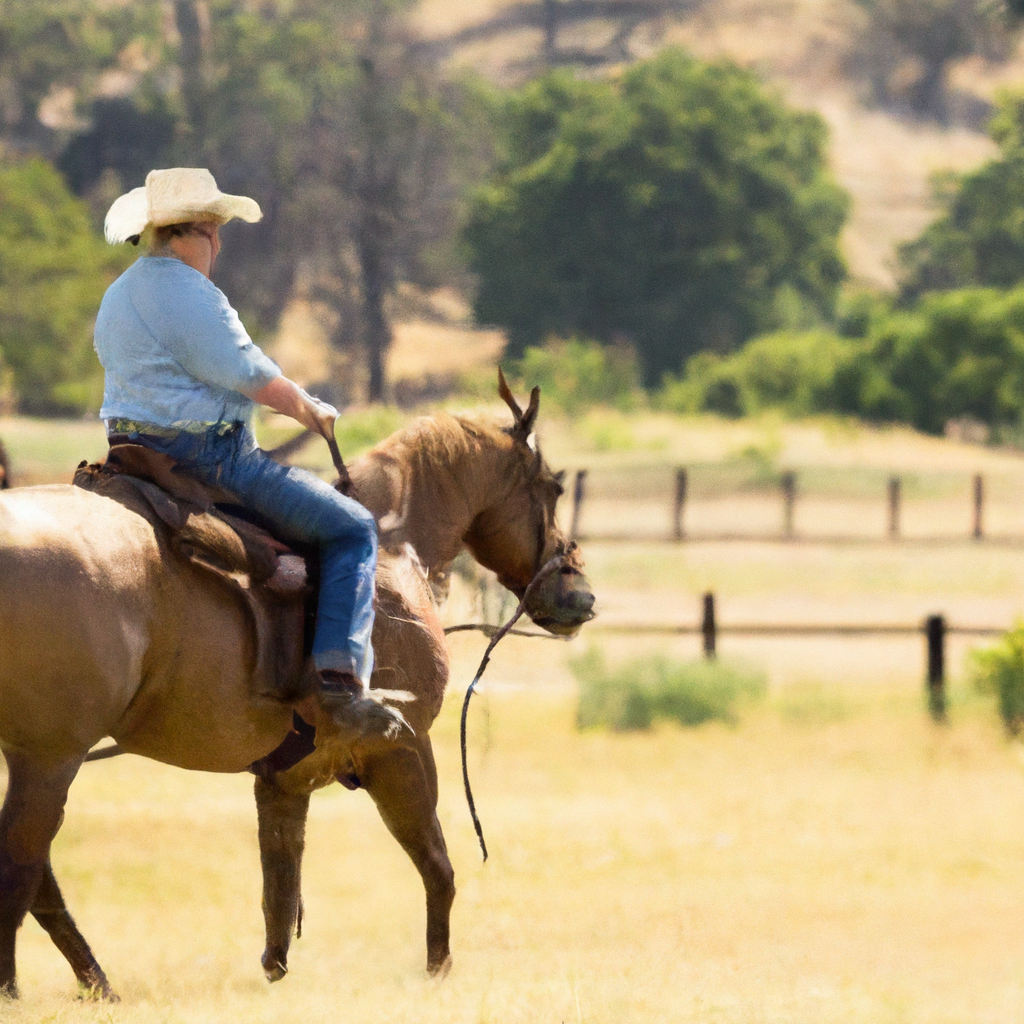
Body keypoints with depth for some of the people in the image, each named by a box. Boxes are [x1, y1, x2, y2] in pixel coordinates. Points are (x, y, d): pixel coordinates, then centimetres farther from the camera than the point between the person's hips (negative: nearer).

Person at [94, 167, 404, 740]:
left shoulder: (120, 296, 15)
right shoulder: (190, 294, -16)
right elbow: (253, 377, -17)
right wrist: (313, 412, 0)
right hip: (209, 454, -10)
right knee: (352, 528, -9)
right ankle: (342, 680, -22)